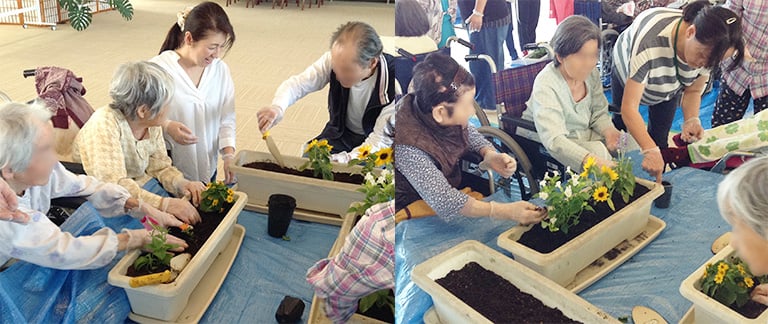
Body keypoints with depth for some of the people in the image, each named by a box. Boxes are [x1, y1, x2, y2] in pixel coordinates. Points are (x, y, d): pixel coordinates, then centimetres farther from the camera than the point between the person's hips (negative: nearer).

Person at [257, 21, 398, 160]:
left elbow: (381, 138, -27)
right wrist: (277, 107, -39)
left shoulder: (392, 83, -30)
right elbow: (298, 83, -16)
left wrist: (341, 160, -40)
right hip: (340, 134, 4)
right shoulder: (334, 60, -20)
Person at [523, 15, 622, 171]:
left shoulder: (592, 73, -6)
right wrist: (593, 161, -54)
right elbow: (554, 140, -40)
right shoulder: (546, 86, -28)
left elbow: (599, 113, 7)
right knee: (600, 151, -28)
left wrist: (608, 130, -17)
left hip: (586, 135, 7)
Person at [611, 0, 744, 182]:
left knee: (659, 136, 4)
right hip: (628, 74, -3)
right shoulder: (650, 42, -51)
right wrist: (650, 150, -60)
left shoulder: (709, 48, -33)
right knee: (621, 127, 15)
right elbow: (629, 108, -49)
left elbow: (693, 91, -15)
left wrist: (691, 120, -36)